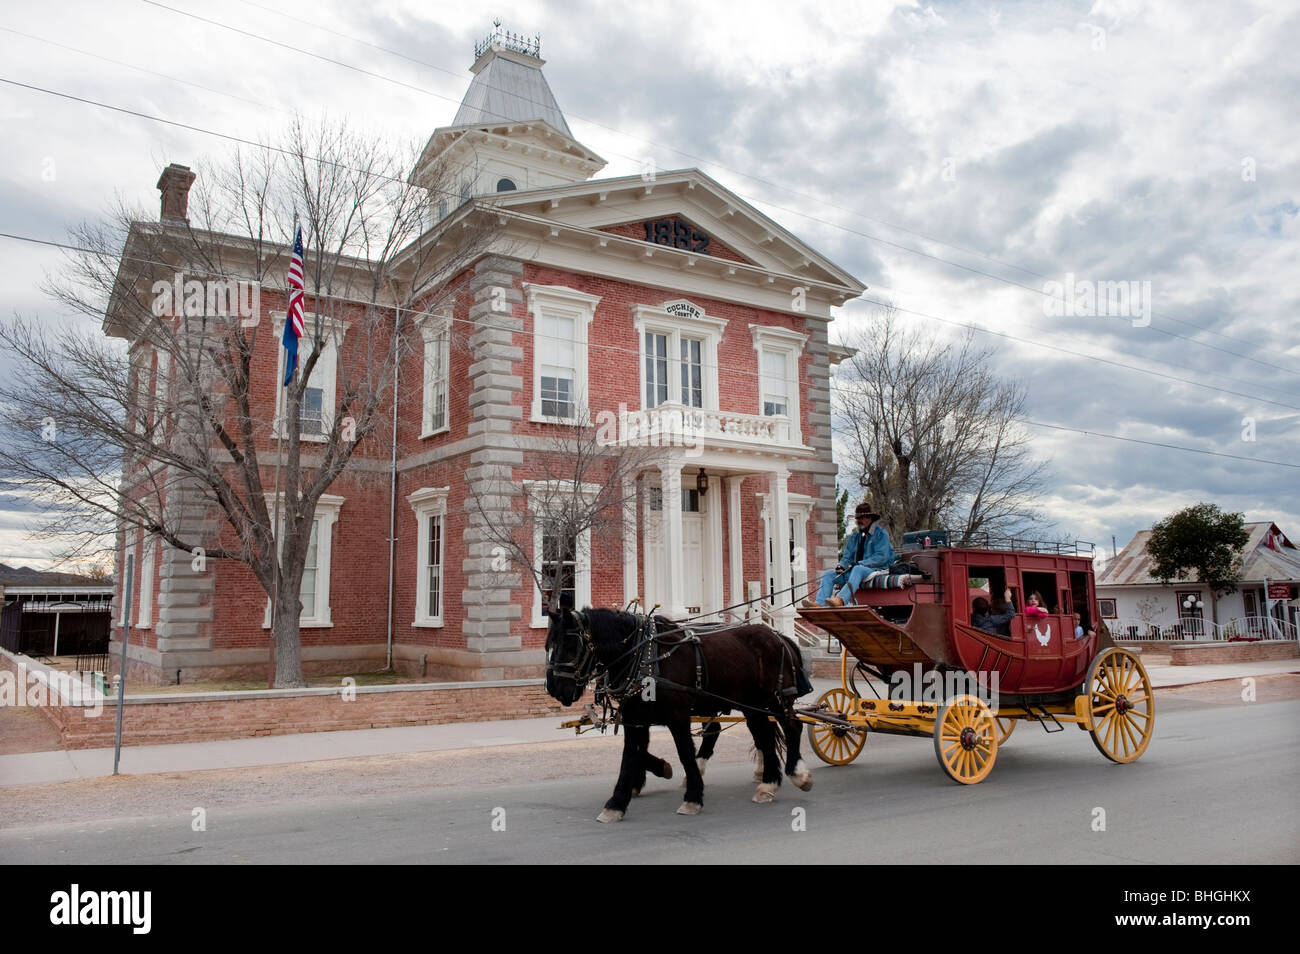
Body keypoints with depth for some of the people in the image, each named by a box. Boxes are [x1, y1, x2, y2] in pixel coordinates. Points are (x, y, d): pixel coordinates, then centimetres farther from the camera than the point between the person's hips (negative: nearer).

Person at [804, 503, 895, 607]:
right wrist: (841, 565, -5)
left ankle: (841, 599, -59)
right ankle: (820, 603, -32)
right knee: (827, 574, -9)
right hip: (854, 570, 7)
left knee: (858, 570, -40)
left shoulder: (881, 534, -1)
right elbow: (847, 556, 19)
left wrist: (860, 563, -17)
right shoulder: (854, 536, 19)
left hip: (874, 570, -7)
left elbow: (881, 557, -12)